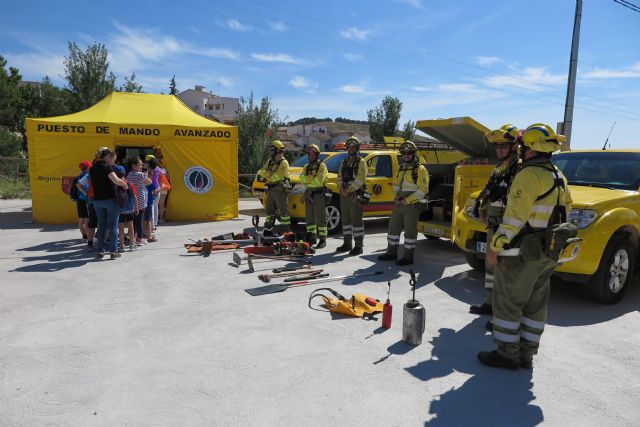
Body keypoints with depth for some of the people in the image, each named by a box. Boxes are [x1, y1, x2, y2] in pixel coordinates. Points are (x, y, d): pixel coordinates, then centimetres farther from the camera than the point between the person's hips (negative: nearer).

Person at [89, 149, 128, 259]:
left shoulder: (92, 168, 11)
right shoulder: (107, 166, -11)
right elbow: (115, 180, -27)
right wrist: (124, 184, -9)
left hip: (97, 200, 6)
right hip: (110, 198, -6)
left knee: (101, 226, 13)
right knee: (113, 225, 1)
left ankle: (99, 251, 13)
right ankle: (113, 251, 3)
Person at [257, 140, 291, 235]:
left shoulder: (283, 163, -11)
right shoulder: (270, 161, 15)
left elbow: (275, 177, -20)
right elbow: (260, 171, 11)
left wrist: (265, 173, -11)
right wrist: (261, 173, -12)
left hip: (280, 190, -8)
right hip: (271, 189, 8)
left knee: (283, 211, -5)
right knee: (269, 210, 12)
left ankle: (287, 231, 0)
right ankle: (268, 230, 21)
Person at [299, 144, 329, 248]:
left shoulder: (322, 166, -4)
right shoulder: (306, 167, 16)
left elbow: (319, 180, -18)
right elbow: (302, 179, 1)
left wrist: (308, 178, -6)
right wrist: (312, 178, -15)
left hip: (319, 193, -7)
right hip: (309, 193, 7)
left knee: (320, 218, -5)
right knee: (309, 217, 11)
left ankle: (322, 240, -2)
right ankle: (311, 238, 21)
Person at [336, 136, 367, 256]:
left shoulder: (361, 162, -3)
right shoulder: (344, 162, 18)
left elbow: (360, 180, -13)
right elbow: (340, 177, 13)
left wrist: (349, 190, -16)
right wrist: (341, 189, -5)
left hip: (355, 195, -7)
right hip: (344, 195, 7)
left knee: (356, 220, -7)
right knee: (345, 219, 11)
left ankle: (358, 246, -3)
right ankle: (347, 244, 20)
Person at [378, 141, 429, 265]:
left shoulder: (420, 169, -9)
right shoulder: (401, 168, 15)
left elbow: (423, 189, -15)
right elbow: (396, 184, 24)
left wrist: (407, 200, -17)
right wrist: (397, 196, 6)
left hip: (413, 205, -8)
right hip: (399, 204, 8)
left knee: (410, 230, -1)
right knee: (393, 227, 13)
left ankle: (408, 257, 8)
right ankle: (391, 253, 25)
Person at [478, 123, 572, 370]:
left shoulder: (529, 175, -17)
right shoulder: (559, 178, 13)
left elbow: (515, 217, -23)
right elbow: (565, 210, 18)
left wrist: (495, 247, -19)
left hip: (521, 253, -9)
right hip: (545, 254, 9)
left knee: (507, 302, 2)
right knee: (535, 304, 14)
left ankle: (507, 354, 10)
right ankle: (526, 354, 24)